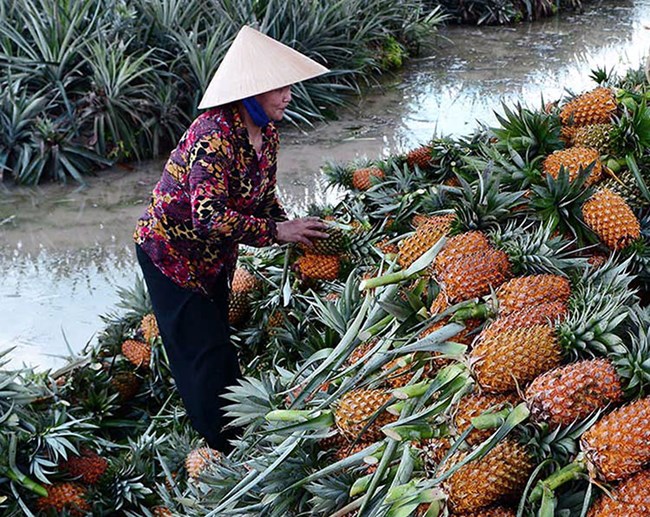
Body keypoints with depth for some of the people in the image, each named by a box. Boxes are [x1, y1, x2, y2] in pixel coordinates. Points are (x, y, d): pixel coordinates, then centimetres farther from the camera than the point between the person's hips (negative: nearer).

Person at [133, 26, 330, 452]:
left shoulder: (266, 132, -4)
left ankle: (239, 431, 31)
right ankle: (225, 452, 8)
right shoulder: (214, 135, -31)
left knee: (219, 341, 18)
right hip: (171, 253, -8)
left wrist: (289, 227, -9)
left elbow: (264, 194, 8)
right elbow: (210, 215, -38)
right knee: (203, 349, -3)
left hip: (214, 256, 8)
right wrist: (277, 231, -32)